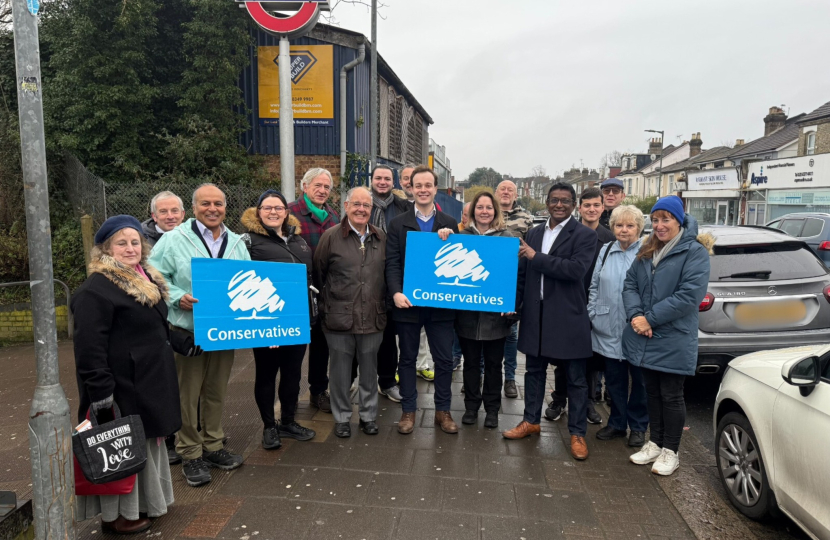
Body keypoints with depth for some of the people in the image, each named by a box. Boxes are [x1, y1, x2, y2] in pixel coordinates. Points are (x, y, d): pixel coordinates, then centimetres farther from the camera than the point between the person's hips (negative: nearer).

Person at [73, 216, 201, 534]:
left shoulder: (147, 279, 13)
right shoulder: (96, 289, -17)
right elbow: (89, 346, -22)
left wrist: (184, 345, 22)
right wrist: (100, 391, -24)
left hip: (150, 380, 9)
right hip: (123, 385, -9)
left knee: (147, 441, 19)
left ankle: (145, 500, 35)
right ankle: (115, 515, 20)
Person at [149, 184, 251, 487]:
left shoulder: (236, 243, 11)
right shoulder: (174, 240, -4)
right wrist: (178, 298, -18)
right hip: (187, 331, -4)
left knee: (217, 391, 15)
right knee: (188, 394, 2)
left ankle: (213, 445, 30)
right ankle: (190, 455, 17)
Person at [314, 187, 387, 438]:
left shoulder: (380, 237, 6)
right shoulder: (331, 236, -4)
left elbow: (388, 272, 13)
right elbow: (318, 272, 1)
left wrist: (382, 302, 11)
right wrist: (328, 301, 7)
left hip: (373, 316, 3)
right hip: (340, 317, -2)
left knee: (369, 369, 14)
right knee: (341, 370, 9)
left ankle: (368, 415, 31)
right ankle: (341, 417, 26)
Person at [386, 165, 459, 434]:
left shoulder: (449, 223, 7)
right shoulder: (398, 223, 2)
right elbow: (392, 262, -4)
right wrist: (396, 292, -18)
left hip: (440, 303, 1)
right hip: (409, 303, -1)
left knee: (444, 359, 8)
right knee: (407, 358, 10)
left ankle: (443, 410, 23)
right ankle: (408, 410, 24)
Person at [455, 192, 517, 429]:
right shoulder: (462, 236, 4)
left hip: (496, 312, -1)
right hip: (467, 311, 1)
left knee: (493, 363, 11)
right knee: (471, 361, 12)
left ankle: (492, 409, 25)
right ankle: (471, 406, 26)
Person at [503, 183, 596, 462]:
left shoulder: (585, 235, -6)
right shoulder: (534, 233, 10)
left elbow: (576, 270, -21)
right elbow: (522, 272, 12)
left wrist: (537, 257, -18)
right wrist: (513, 303, 5)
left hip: (568, 318, -5)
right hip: (535, 315, 5)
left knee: (575, 378, 6)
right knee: (534, 370, 16)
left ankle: (577, 433, 19)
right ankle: (531, 421, 31)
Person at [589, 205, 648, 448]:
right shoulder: (606, 251, 7)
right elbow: (594, 286, 10)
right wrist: (592, 314, 4)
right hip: (608, 330, 4)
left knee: (639, 380, 10)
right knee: (614, 379, 14)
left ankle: (638, 426, 27)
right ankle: (617, 423, 29)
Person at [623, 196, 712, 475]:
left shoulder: (695, 252, -10)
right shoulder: (647, 251, 11)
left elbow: (689, 295, -19)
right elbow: (630, 284, 5)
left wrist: (650, 318, -18)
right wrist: (635, 315, -13)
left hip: (673, 341, -5)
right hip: (644, 339, 6)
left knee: (671, 396, 7)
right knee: (652, 392, 16)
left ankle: (670, 452, 22)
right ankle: (654, 443, 31)